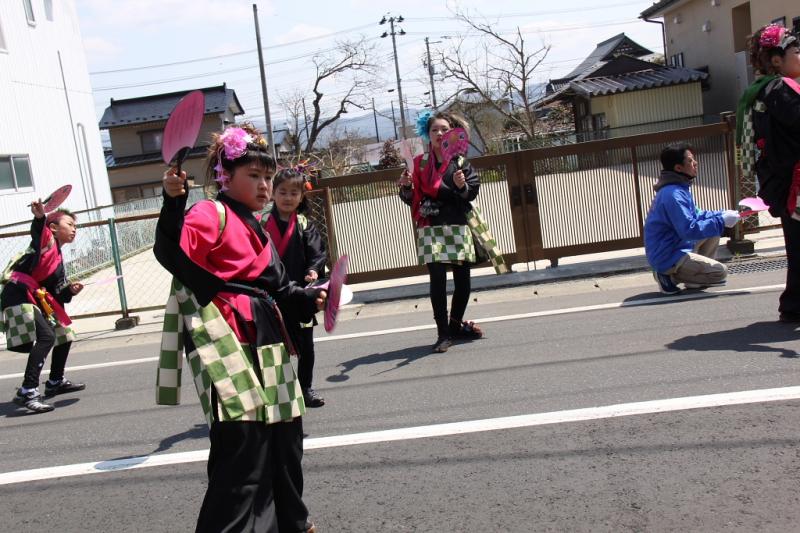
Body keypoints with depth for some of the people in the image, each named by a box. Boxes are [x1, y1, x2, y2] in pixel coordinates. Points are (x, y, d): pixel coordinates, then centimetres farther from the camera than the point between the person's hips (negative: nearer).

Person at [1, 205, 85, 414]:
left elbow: (57, 297, 18)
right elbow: (38, 229, -28)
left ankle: (56, 382, 36)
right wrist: (39, 216, -48)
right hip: (19, 296, -10)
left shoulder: (58, 261, 21)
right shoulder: (46, 239, 0)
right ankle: (27, 391, -29)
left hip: (37, 300, 10)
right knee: (46, 336, -25)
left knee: (65, 334, 19)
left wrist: (70, 291, 0)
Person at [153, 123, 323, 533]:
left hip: (264, 337, 10)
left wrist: (309, 299, 6)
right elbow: (173, 253, -27)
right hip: (227, 338, -9)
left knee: (283, 434, 18)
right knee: (244, 440, -15)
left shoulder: (255, 229, 19)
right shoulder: (212, 214, -8)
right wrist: (173, 204, -40)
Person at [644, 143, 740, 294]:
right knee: (720, 272, -13)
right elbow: (689, 229, -28)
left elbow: (695, 215, 17)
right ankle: (670, 276, -5)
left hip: (676, 246, 10)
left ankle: (696, 274, 15)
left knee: (714, 231, 16)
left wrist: (721, 215, 2)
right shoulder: (673, 195, -24)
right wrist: (721, 221, -21)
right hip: (668, 258, -10)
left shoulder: (679, 188, 10)